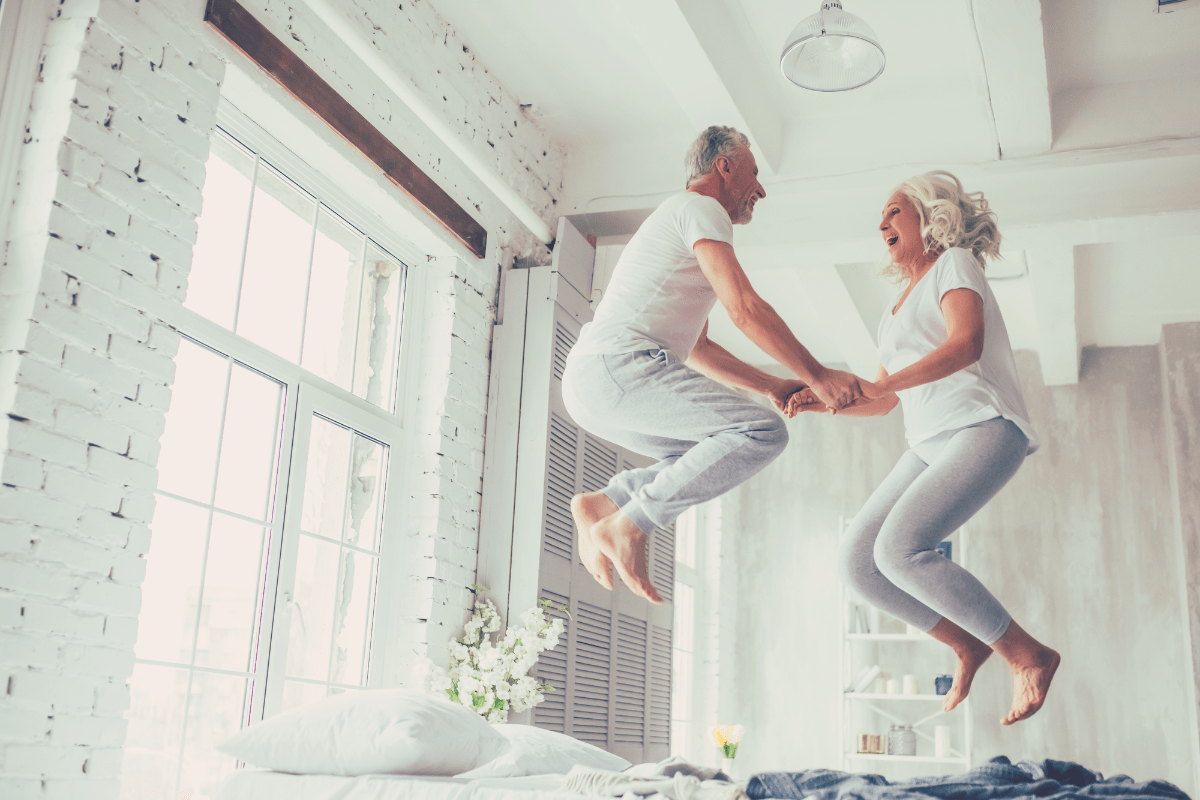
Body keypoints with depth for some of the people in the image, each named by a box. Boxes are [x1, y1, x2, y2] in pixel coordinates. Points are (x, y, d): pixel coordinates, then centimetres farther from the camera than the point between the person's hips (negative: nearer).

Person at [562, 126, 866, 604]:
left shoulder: (676, 221, 32)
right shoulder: (700, 208, 2)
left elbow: (698, 350, 33)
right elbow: (744, 309, -11)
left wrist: (772, 386, 26)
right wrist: (816, 375, -6)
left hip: (585, 384, 10)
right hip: (618, 365, -10)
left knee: (713, 457, 20)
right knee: (763, 431, -16)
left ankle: (604, 503, 7)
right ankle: (629, 525, -17)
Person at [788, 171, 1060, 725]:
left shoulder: (954, 263, 2)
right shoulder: (902, 300, 26)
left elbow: (966, 345, -19)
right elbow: (883, 399, 26)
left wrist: (873, 385, -28)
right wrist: (821, 401, 9)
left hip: (984, 430, -8)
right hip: (930, 445, 8)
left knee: (899, 549, -27)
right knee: (856, 560, -6)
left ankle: (1028, 656, -12)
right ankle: (968, 647, 9)